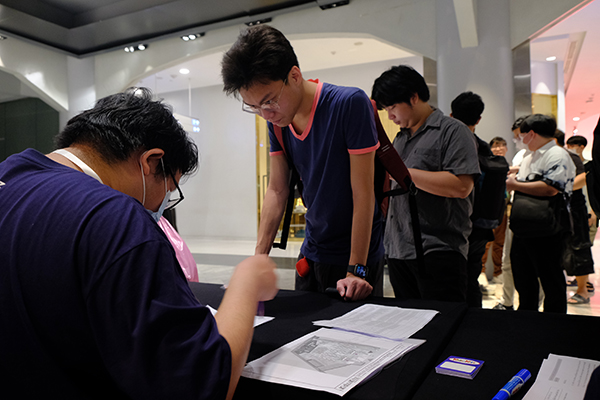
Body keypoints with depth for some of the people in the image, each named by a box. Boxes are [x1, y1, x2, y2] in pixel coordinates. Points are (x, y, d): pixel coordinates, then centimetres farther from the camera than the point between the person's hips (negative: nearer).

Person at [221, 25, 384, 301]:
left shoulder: (350, 104, -21)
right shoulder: (276, 119, -3)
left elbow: (363, 193, -20)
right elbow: (277, 190, 1)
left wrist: (356, 270, -20)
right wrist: (259, 258, -4)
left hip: (359, 254, -5)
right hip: (311, 253, 6)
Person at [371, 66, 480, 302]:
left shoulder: (453, 131, -5)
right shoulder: (400, 138, 19)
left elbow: (461, 186, -20)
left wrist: (401, 171, -16)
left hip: (438, 252, -7)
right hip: (398, 251, 7)